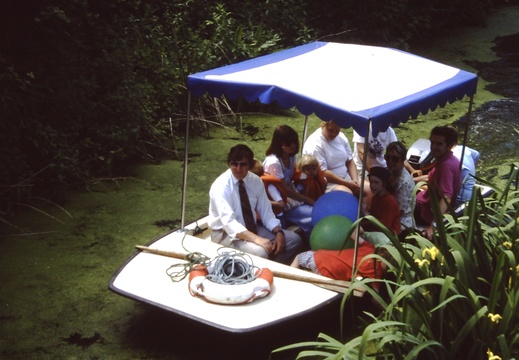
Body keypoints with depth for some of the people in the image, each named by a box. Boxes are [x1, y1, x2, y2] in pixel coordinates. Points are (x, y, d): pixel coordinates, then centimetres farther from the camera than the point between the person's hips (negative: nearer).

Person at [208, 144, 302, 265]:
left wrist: (278, 232, -15)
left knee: (294, 239, -4)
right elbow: (228, 222, -30)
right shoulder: (221, 186, -20)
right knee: (260, 252, -33)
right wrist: (256, 239, -41)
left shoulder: (256, 181, -1)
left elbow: (266, 212, 4)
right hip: (226, 233, -7)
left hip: (251, 228, 7)